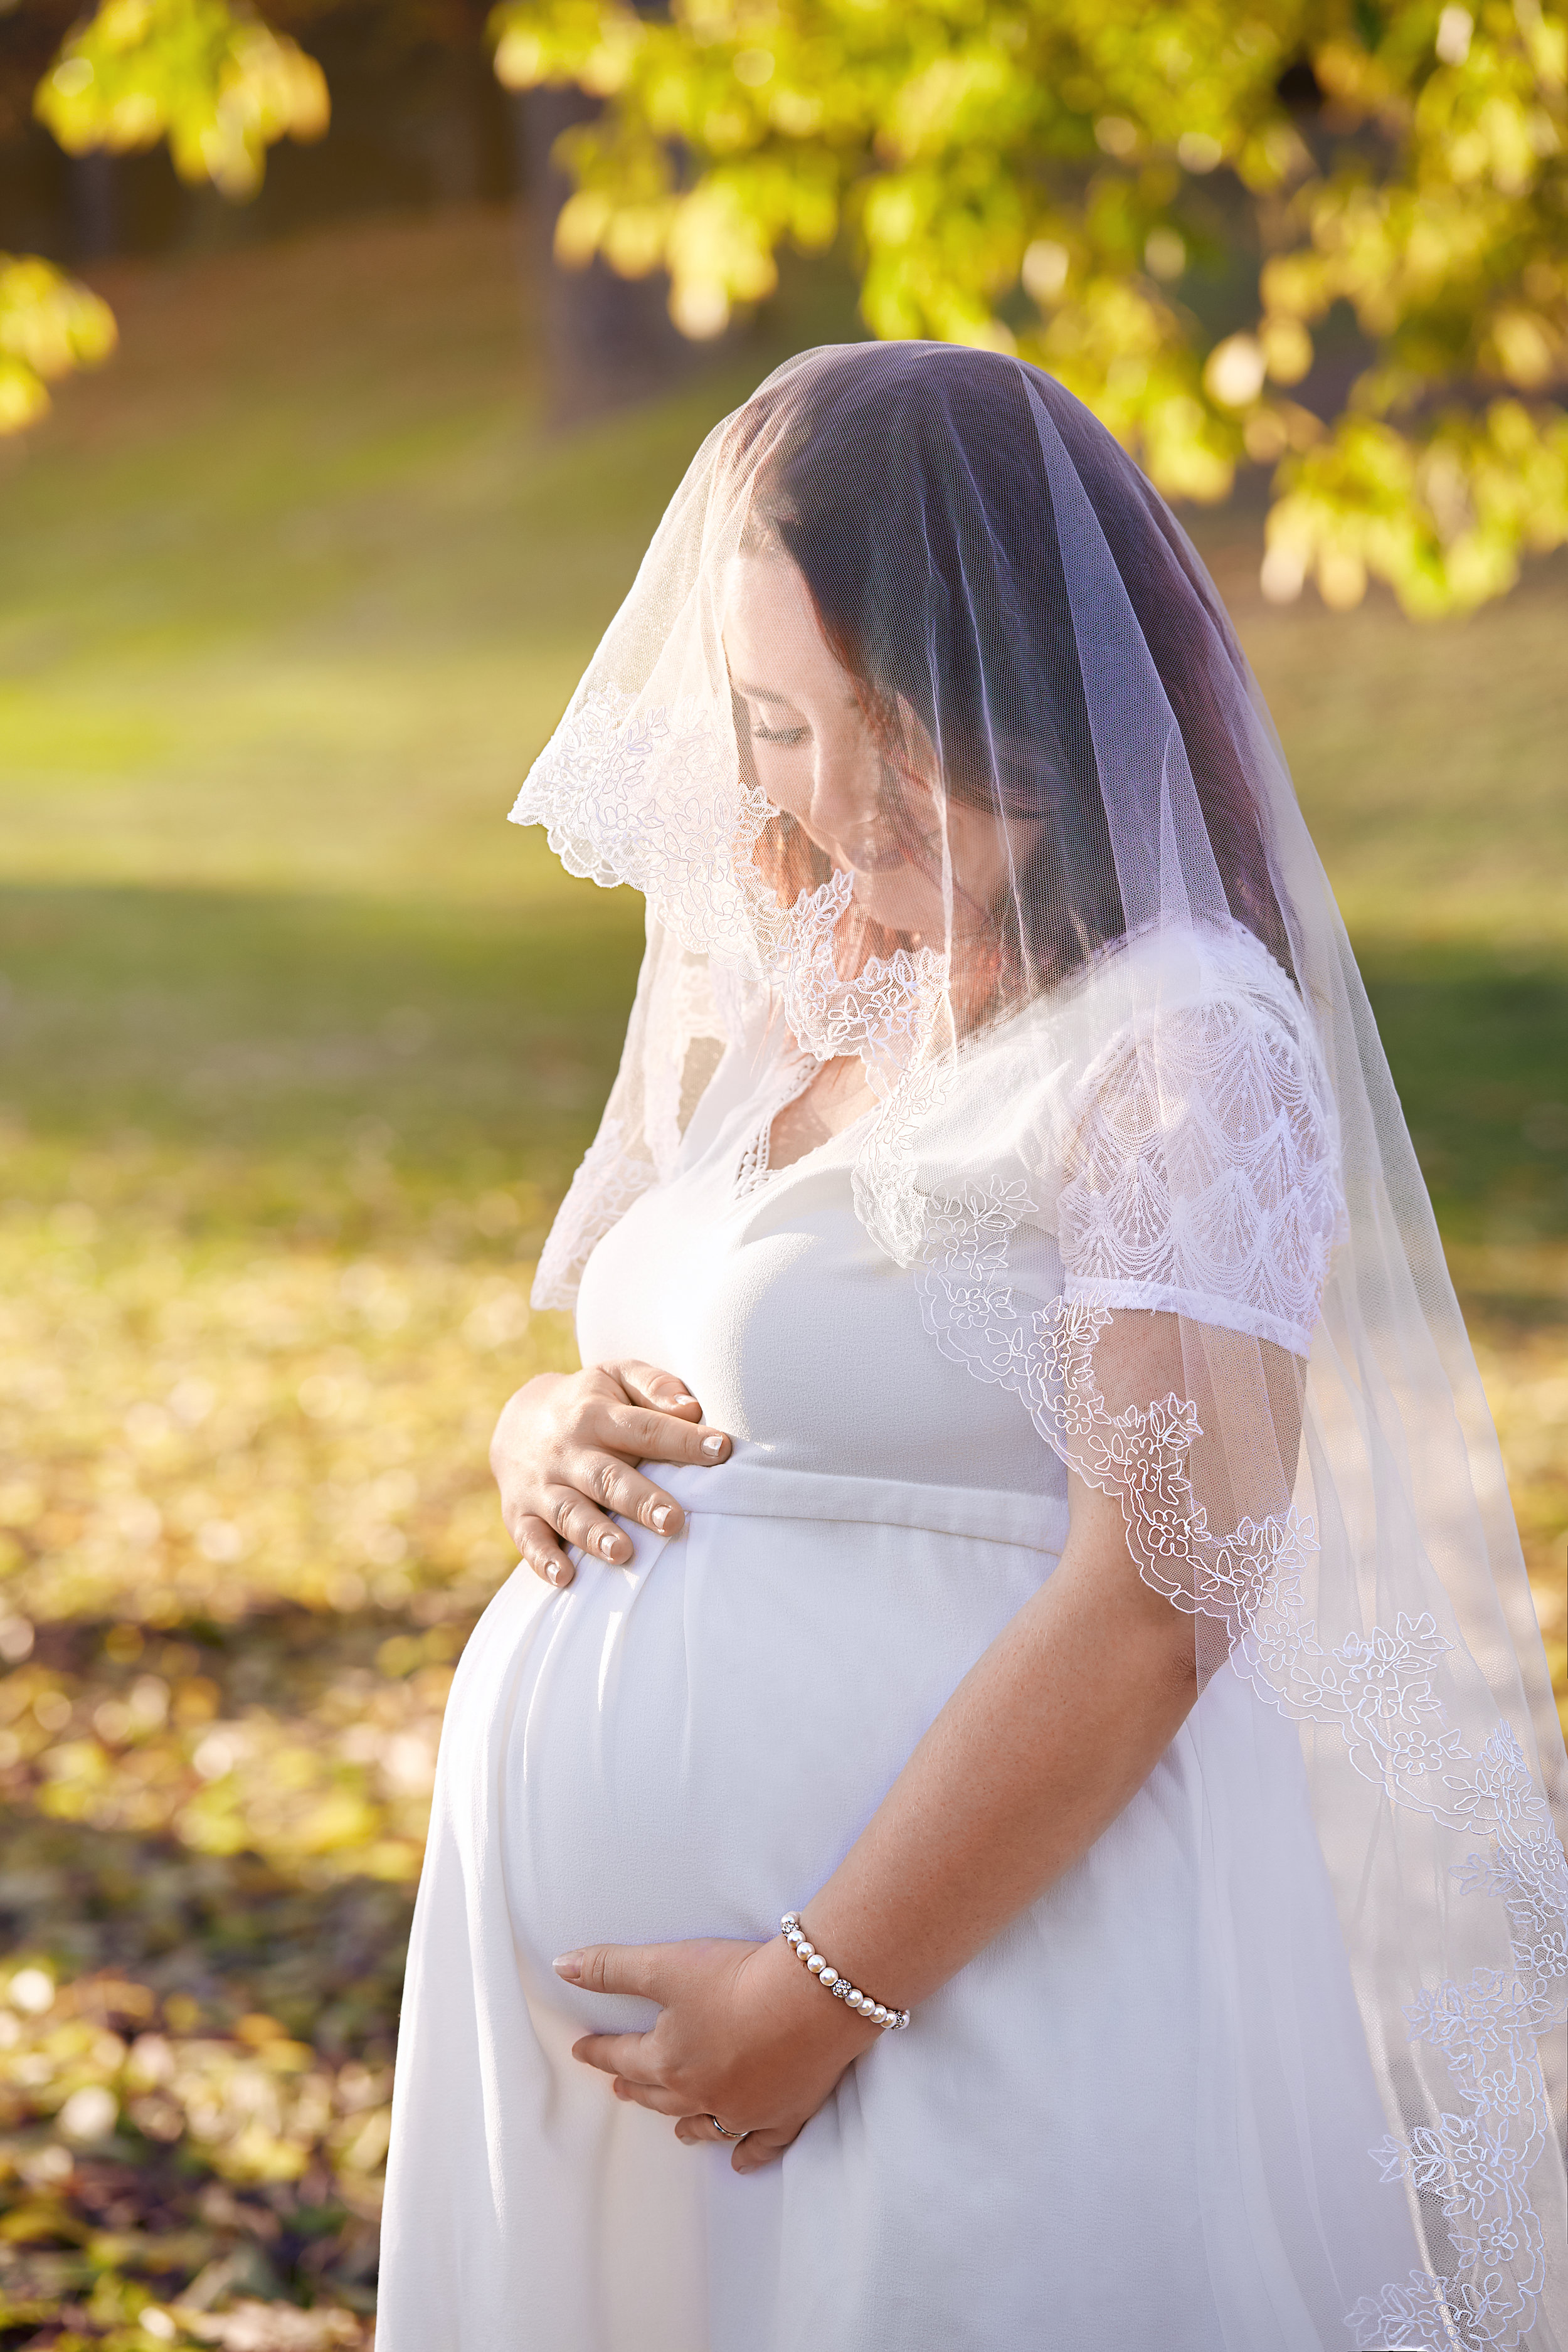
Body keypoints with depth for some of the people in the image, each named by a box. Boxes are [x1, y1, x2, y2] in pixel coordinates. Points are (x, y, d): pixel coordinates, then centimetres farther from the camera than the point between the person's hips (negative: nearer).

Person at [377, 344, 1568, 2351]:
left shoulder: (1182, 1048, -15)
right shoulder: (794, 1004, 10)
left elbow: (1152, 1614, -20)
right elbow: (642, 1385, 20)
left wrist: (827, 1989, -19)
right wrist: (550, 1440, -3)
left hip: (973, 1980, -7)